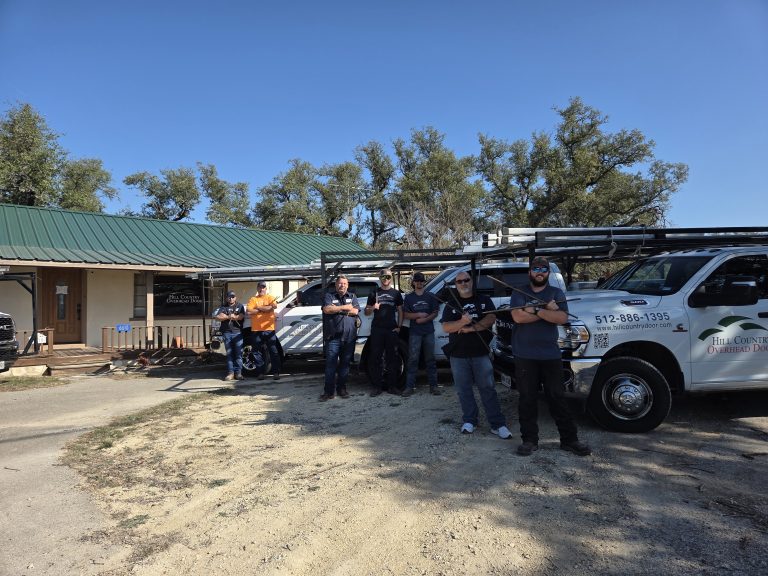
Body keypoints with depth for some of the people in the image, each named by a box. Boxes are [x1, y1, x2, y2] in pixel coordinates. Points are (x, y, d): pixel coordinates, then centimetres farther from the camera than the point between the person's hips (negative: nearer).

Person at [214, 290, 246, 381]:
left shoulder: (240, 306, 12)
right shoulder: (223, 307, 15)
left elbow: (241, 316, -5)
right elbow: (217, 317, 0)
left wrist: (225, 316, -3)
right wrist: (229, 316, -7)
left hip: (237, 332, -1)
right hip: (227, 333, 1)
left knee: (239, 353, -4)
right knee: (229, 353, 1)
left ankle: (238, 372, 0)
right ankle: (230, 373, 3)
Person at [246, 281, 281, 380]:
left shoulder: (270, 297, 8)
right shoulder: (253, 299, 11)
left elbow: (274, 306, -13)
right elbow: (249, 311, -5)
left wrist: (259, 307, -9)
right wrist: (265, 309, -6)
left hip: (269, 329, -2)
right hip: (256, 330, 2)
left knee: (273, 352, -1)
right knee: (257, 353, 5)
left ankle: (276, 372, 2)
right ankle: (261, 372, 14)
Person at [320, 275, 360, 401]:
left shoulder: (352, 297, 15)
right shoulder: (329, 296, 9)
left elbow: (355, 311, -2)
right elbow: (327, 309, -10)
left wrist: (336, 309, -6)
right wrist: (344, 307, -7)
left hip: (349, 337, 2)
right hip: (333, 337, -2)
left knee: (345, 364, 8)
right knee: (330, 364, -5)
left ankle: (342, 389, 19)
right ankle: (329, 392, 0)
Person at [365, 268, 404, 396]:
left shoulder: (396, 293, 12)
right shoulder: (374, 293, 11)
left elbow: (400, 311, 13)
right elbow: (366, 312, 12)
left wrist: (399, 326, 0)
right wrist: (373, 307, -10)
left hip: (392, 329, 0)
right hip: (377, 329, 0)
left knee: (392, 358, 3)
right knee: (375, 358, -1)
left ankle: (392, 386, 9)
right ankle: (376, 386, 4)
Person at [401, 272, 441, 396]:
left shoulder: (430, 296, 8)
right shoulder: (408, 297, 7)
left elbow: (435, 313, 4)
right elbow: (406, 315, 2)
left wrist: (424, 319, -11)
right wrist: (419, 315, -11)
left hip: (429, 331, 1)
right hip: (414, 332, -1)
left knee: (430, 359, 6)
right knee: (413, 359, -3)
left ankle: (433, 385, 11)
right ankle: (409, 386, -1)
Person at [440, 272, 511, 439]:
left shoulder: (484, 300, 7)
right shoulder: (451, 304, 8)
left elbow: (491, 319, -7)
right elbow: (446, 327, -3)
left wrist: (471, 328, -17)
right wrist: (462, 322, -21)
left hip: (481, 352, -1)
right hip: (458, 355, 2)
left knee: (488, 388, -2)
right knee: (463, 389, 7)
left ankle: (498, 424, 2)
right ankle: (469, 421, 19)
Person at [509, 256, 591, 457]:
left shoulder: (557, 293, 8)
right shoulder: (519, 293, 4)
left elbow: (562, 318, -9)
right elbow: (518, 317, -14)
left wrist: (535, 310, -16)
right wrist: (548, 310, -12)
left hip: (551, 355, 1)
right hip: (525, 356, -1)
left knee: (558, 398, 8)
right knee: (527, 399, 5)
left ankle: (569, 439, 18)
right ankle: (529, 440, 15)